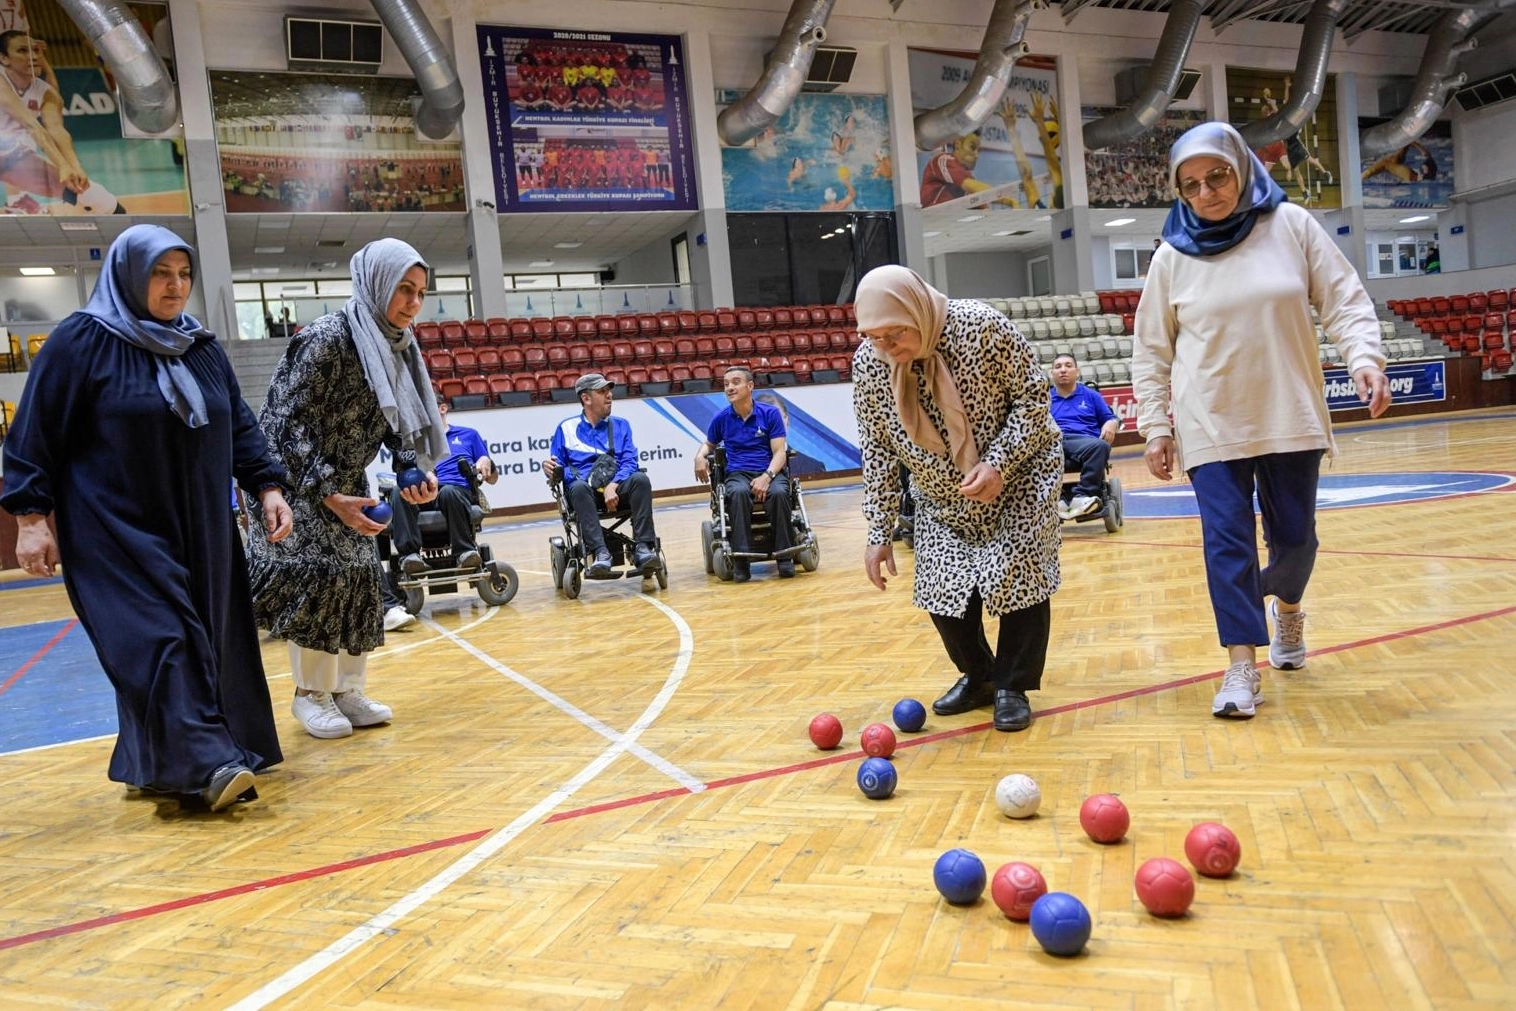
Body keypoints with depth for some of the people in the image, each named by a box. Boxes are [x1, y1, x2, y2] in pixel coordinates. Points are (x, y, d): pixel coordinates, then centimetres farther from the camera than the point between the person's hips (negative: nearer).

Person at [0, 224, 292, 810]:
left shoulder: (203, 348, 11)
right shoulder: (80, 340, -5)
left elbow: (240, 426, 14)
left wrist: (267, 488, 2)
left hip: (200, 530, 6)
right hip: (117, 531, -6)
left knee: (205, 639, 6)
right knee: (158, 640, -13)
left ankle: (152, 766, 18)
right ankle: (203, 763, -13)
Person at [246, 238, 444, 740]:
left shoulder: (399, 347, -3)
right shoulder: (325, 339, -25)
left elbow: (400, 423, 5)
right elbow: (289, 426, -24)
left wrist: (417, 469, -14)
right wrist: (330, 496, -27)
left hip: (345, 481, 7)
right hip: (295, 476, -7)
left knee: (359, 573, 4)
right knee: (316, 573, -10)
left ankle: (347, 691, 14)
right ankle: (311, 694, 5)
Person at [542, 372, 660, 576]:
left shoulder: (621, 425, 17)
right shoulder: (566, 428, 15)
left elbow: (629, 462, 3)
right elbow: (558, 468, 13)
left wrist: (612, 486, -17)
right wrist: (551, 470, -13)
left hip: (617, 488, 1)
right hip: (586, 489, -1)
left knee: (640, 479, -30)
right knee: (578, 487, -35)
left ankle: (643, 548, -34)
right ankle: (600, 552, -43)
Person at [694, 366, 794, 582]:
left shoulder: (770, 413, 1)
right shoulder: (721, 418, 8)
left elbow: (780, 452, -3)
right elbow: (709, 444, 26)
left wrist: (767, 476, -22)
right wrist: (700, 456, 2)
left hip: (769, 472, -1)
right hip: (737, 474, 1)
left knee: (778, 493, -37)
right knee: (738, 493, -37)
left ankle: (784, 556, -24)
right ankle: (741, 559, -35)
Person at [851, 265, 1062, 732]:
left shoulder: (981, 326, -27)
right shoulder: (868, 364, -17)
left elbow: (1033, 396, -17)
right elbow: (876, 451, -8)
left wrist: (998, 462, -32)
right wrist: (879, 532, -8)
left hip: (1018, 474, -3)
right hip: (941, 495, 3)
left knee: (1017, 574, -11)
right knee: (943, 586, -1)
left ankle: (1013, 687, 8)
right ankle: (978, 675, 24)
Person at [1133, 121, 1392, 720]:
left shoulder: (1292, 225, 0)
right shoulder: (1172, 257, 0)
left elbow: (1345, 302, 1)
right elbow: (1150, 353, 4)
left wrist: (1365, 359, -16)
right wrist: (1155, 428, -1)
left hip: (1290, 419, 1)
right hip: (1209, 425, -1)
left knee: (1294, 536, 8)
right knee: (1226, 539, -5)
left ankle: (1286, 605, 40)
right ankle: (1242, 664, 3)